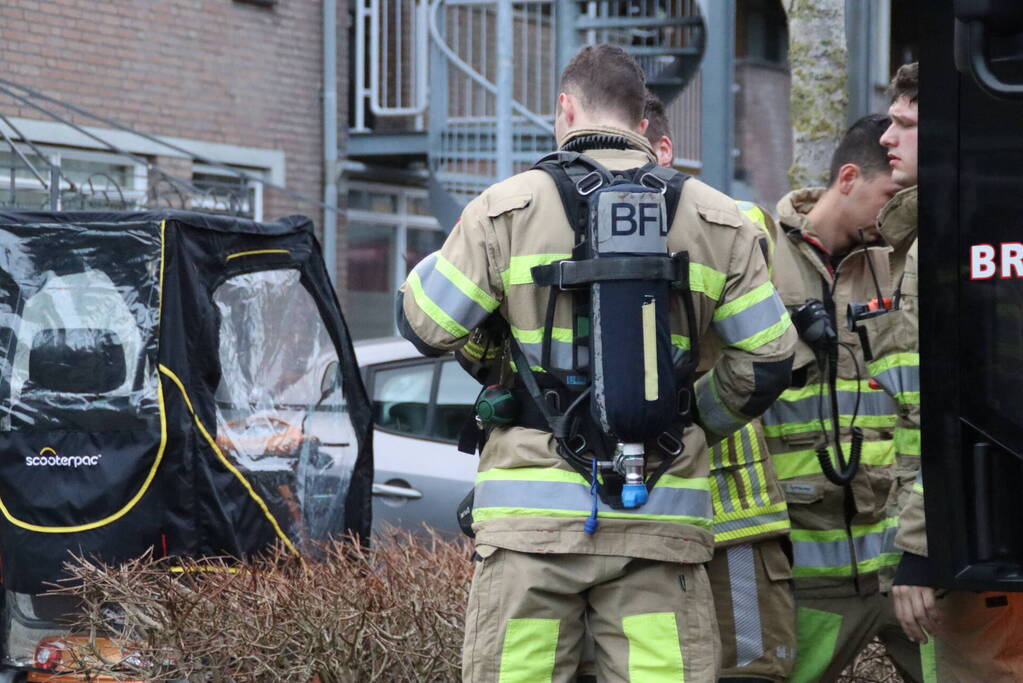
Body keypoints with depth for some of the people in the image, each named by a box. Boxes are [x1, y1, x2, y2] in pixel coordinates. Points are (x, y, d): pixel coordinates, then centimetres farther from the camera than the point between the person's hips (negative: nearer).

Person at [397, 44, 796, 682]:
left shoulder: (505, 207, 0)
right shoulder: (717, 221, 7)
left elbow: (426, 325, 3)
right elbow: (767, 357, 9)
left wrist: (437, 262, 24)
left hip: (535, 510, -2)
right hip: (662, 518, 2)